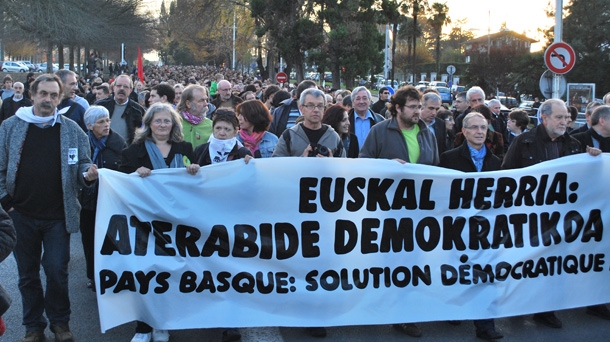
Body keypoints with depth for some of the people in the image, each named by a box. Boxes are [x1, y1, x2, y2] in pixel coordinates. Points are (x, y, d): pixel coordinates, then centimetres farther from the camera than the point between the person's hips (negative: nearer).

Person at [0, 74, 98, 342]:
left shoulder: (72, 130, 0)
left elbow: (81, 165, 3)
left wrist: (88, 175, -20)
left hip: (57, 216, -1)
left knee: (57, 271, 4)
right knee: (28, 274, 12)